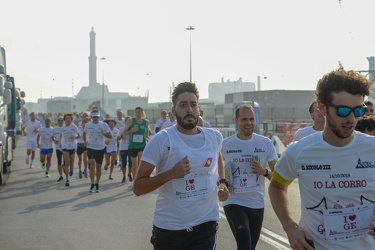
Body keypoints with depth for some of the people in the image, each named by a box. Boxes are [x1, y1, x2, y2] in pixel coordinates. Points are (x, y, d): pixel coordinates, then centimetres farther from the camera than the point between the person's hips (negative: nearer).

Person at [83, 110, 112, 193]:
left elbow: (110, 136, -1)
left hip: (101, 148, 0)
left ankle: (97, 184, 23)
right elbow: (84, 133, 22)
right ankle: (92, 184, -9)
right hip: (91, 148, 0)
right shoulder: (88, 125, 3)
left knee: (98, 167, 9)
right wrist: (85, 140, 4)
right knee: (92, 165, -16)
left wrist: (104, 133, -20)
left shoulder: (104, 125, -2)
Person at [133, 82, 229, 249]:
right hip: (168, 228, -2)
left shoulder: (215, 137, 2)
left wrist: (222, 182, 10)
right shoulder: (161, 140, -11)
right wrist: (171, 173, -25)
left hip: (205, 225, 2)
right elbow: (138, 187, -12)